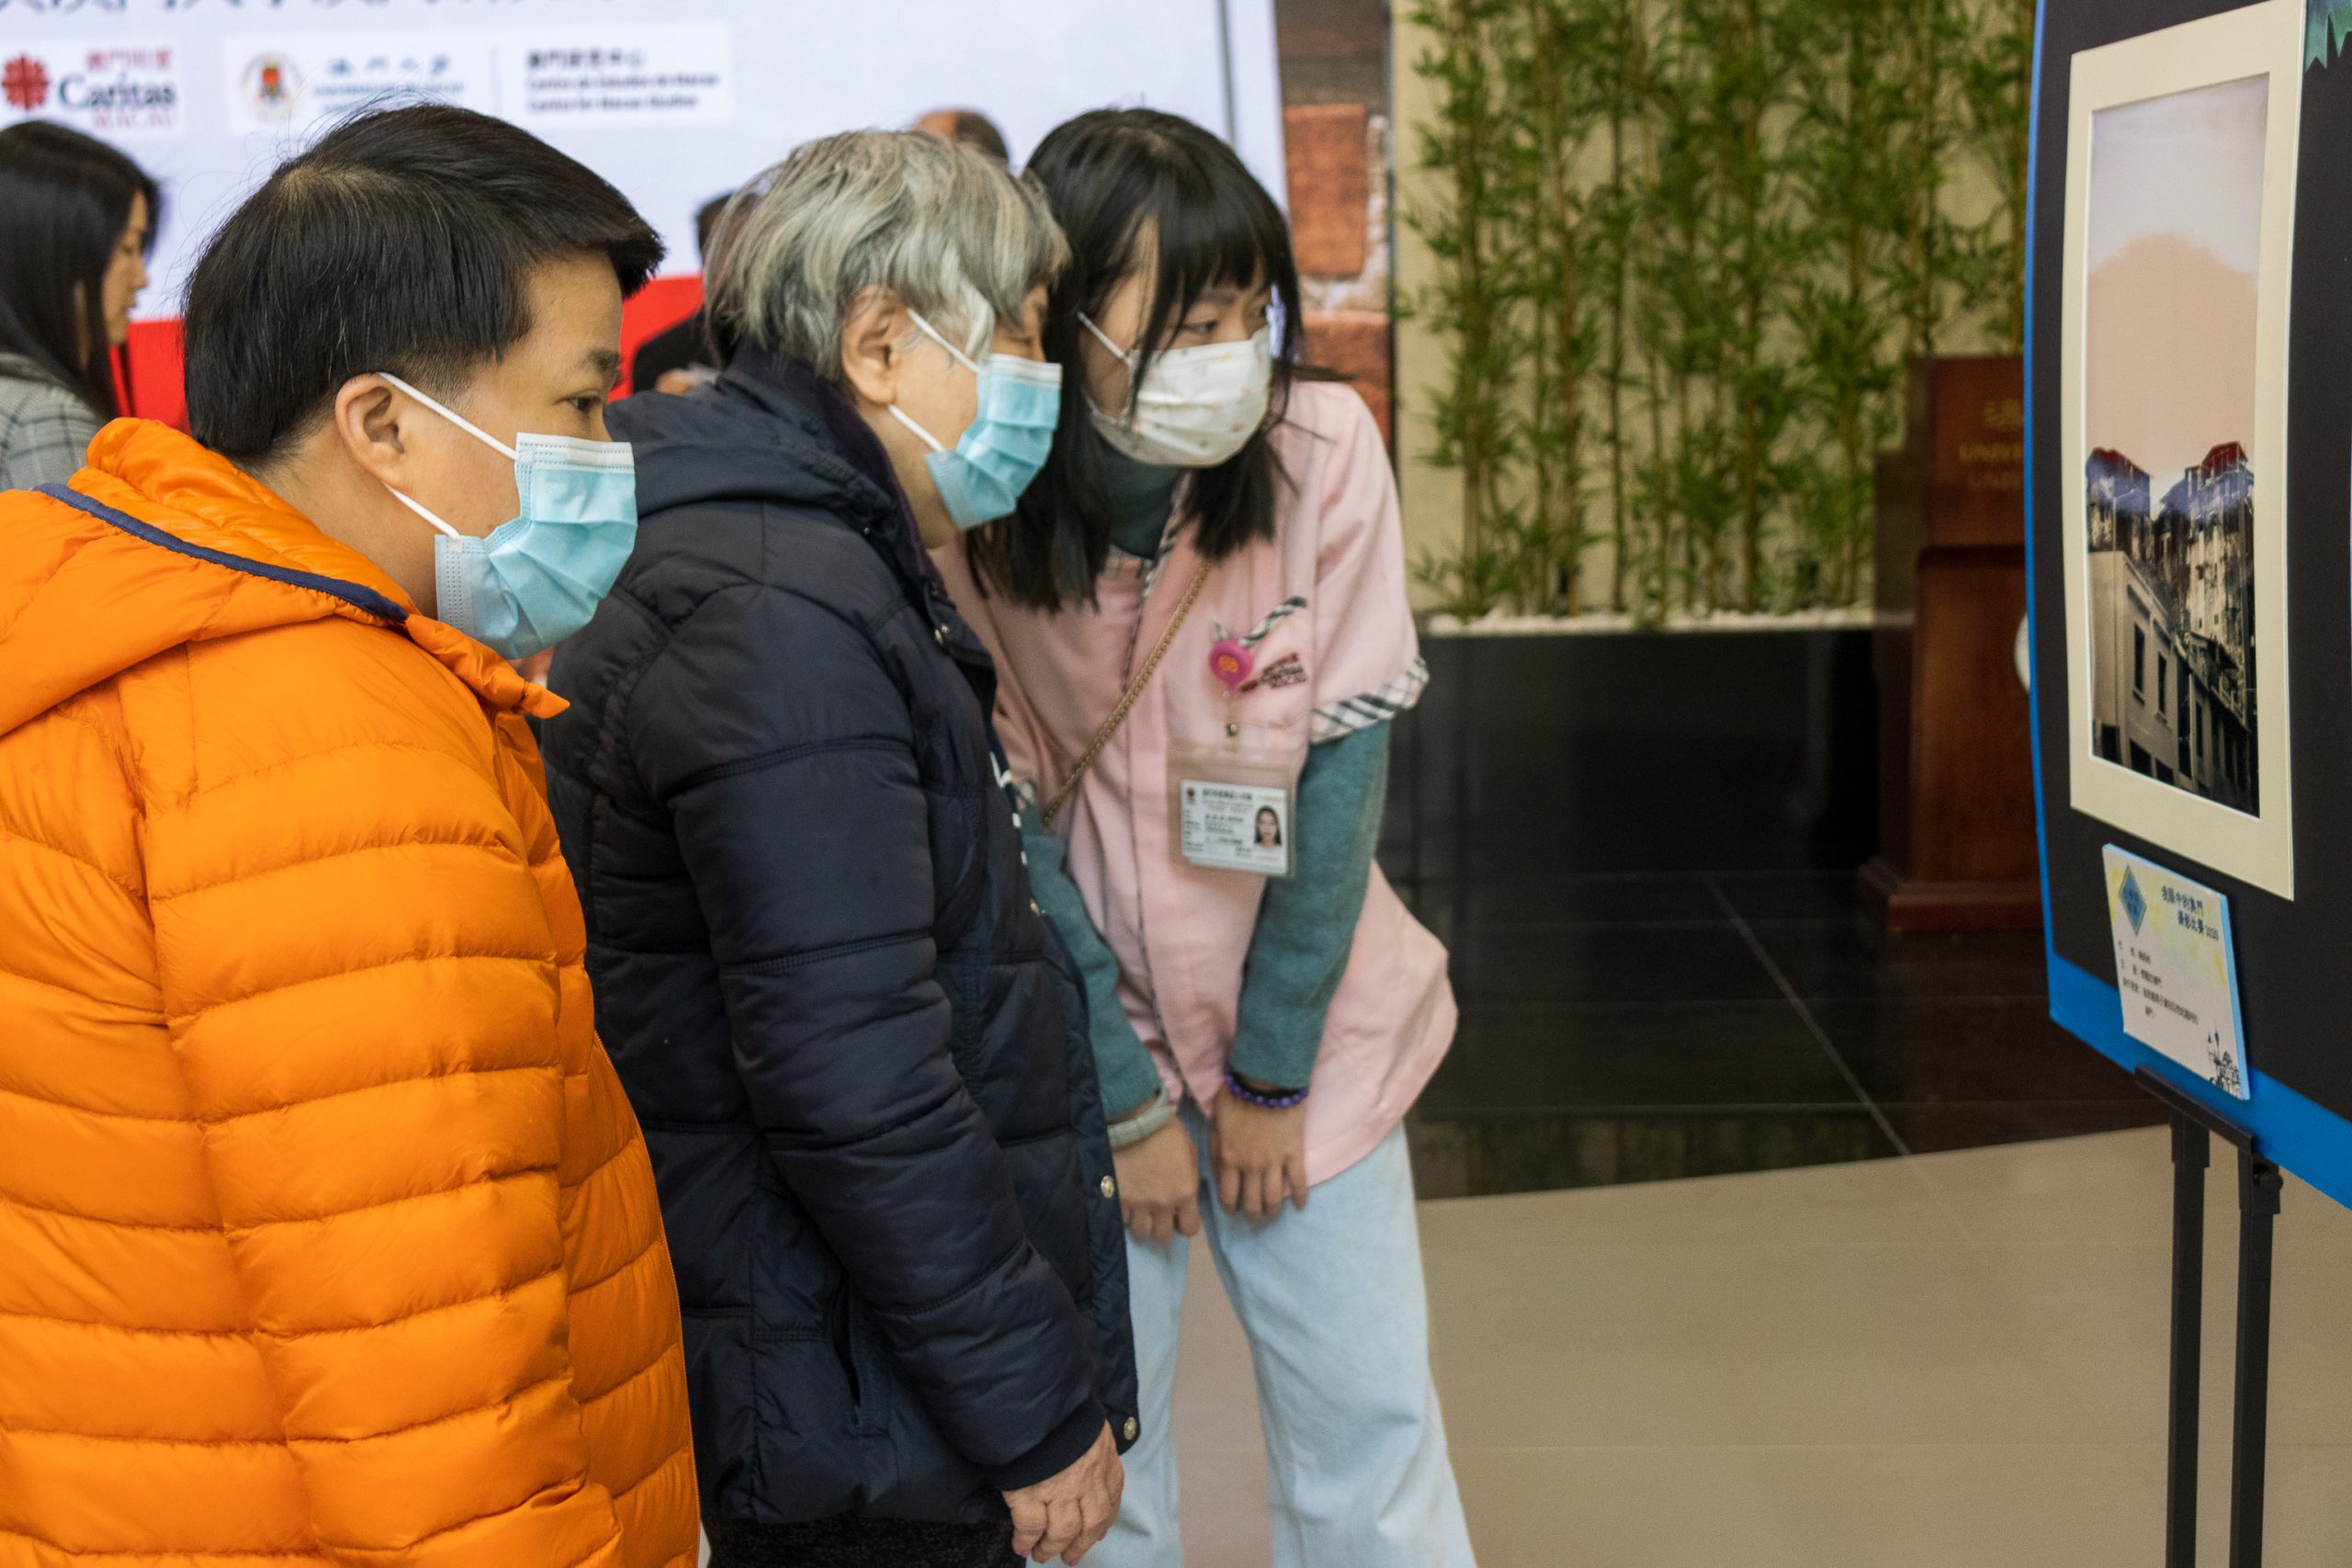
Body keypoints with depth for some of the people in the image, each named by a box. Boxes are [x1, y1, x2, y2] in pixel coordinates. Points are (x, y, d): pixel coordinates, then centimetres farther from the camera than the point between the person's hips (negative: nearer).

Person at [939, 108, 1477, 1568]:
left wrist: (1271, 1073, -8)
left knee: (1370, 1424, 7)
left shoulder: (1324, 450, -17)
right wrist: (1125, 1101, -8)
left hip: (1307, 1017, 1)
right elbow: (1003, 831, -11)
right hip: (1081, 1031, -1)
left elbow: (1343, 764, -11)